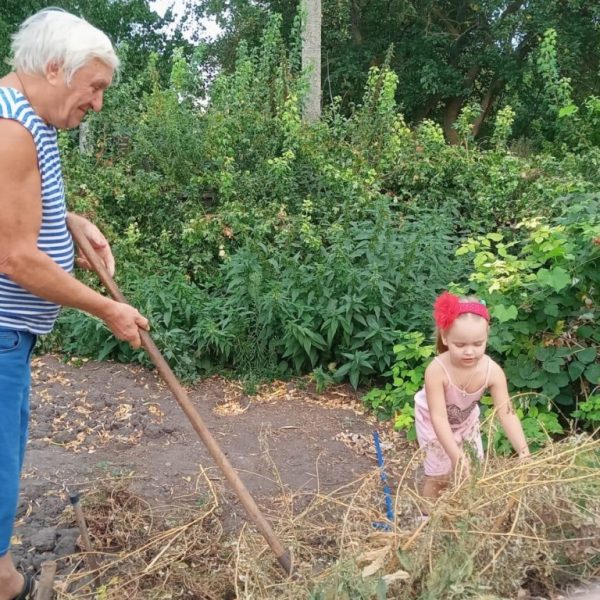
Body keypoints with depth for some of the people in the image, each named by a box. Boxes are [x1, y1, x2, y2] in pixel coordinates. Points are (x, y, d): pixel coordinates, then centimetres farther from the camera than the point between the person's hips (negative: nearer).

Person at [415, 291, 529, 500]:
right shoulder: (436, 370, -41)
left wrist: (524, 451, -39)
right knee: (439, 472, 1)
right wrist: (455, 455, -49)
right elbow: (439, 417, -39)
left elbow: (507, 414, -29)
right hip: (432, 421, -4)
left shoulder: (493, 371, -31)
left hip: (466, 419, 4)